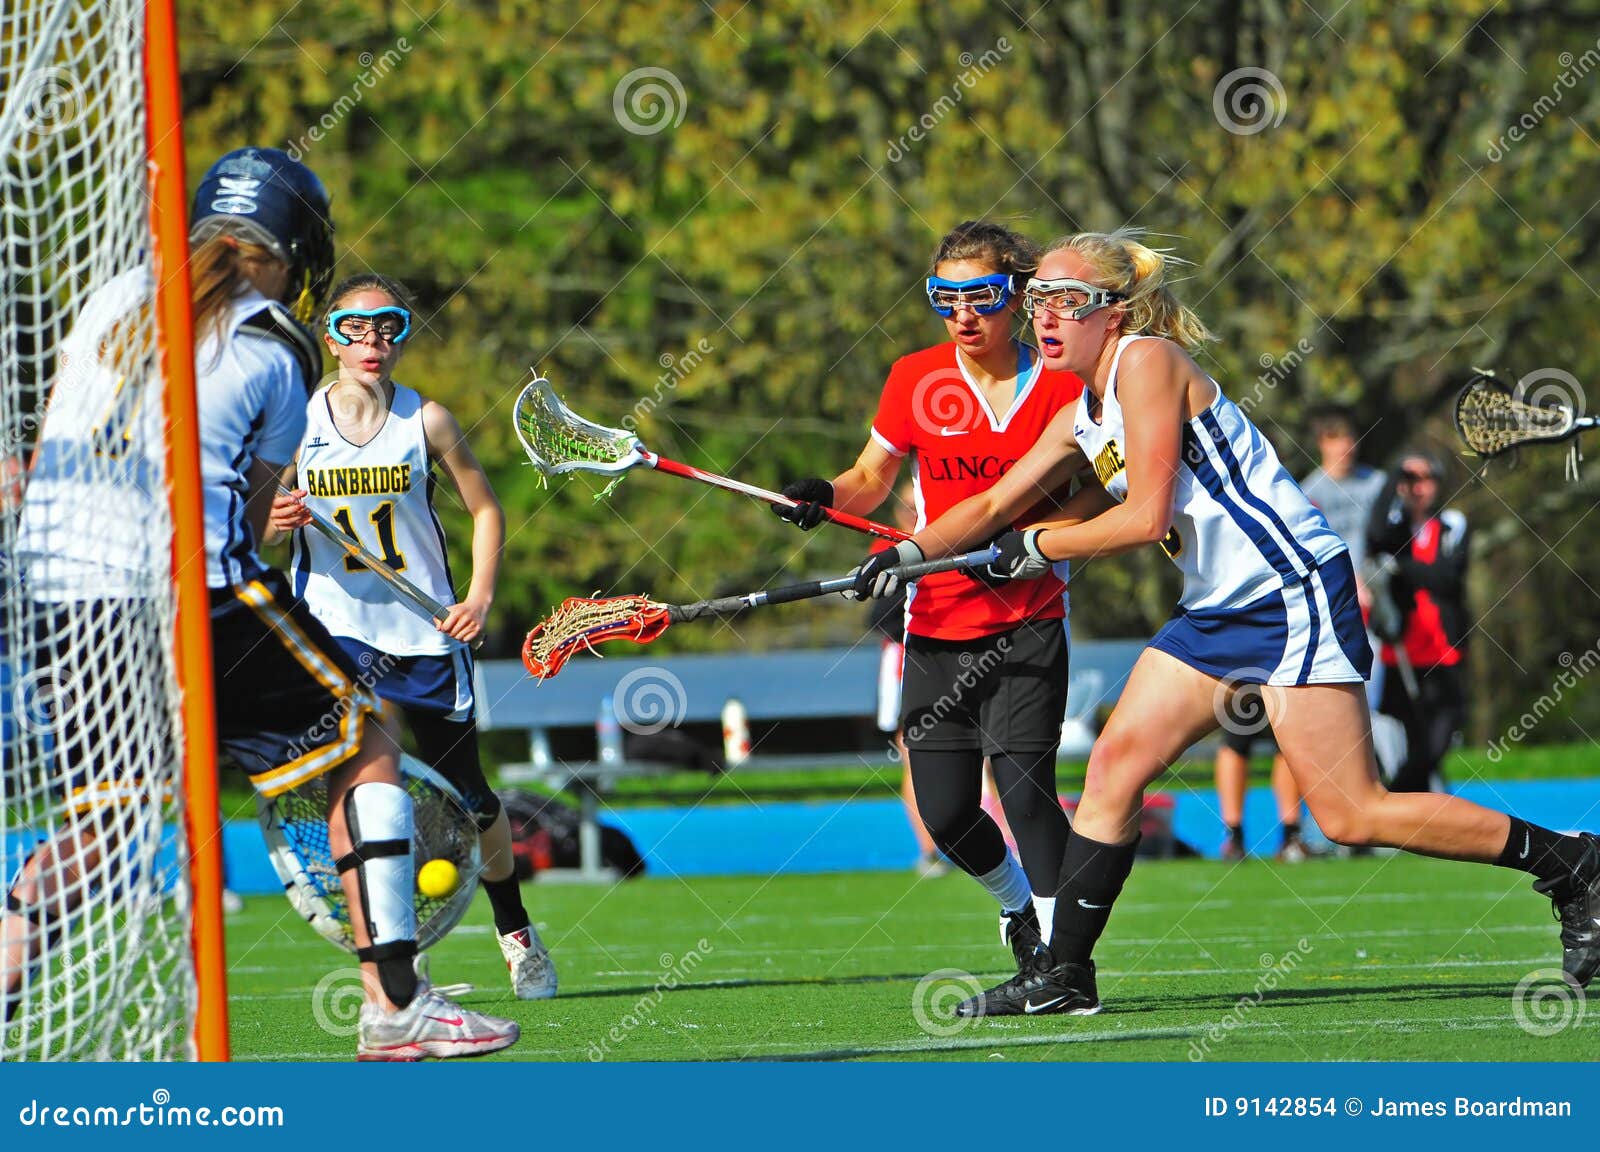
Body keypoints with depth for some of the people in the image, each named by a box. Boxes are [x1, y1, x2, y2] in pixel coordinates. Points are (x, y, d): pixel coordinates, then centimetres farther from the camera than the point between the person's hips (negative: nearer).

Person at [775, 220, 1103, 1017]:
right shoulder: (916, 378, 2)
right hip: (937, 619, 3)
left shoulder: (1059, 387, -5)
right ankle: (1020, 906, 33)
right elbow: (870, 480, 10)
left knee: (1023, 784, -19)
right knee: (946, 815, 2)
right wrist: (827, 496, -12)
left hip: (1026, 621, -3)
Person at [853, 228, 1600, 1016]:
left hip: (1292, 590, -9)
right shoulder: (1081, 419, 14)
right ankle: (1064, 974, 6)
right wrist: (907, 553, 11)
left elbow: (1144, 518, -17)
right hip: (1216, 610, 9)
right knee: (1114, 766, 0)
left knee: (1350, 816, -12)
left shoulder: (1148, 362, -12)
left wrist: (1038, 548, -6)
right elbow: (993, 507, 23)